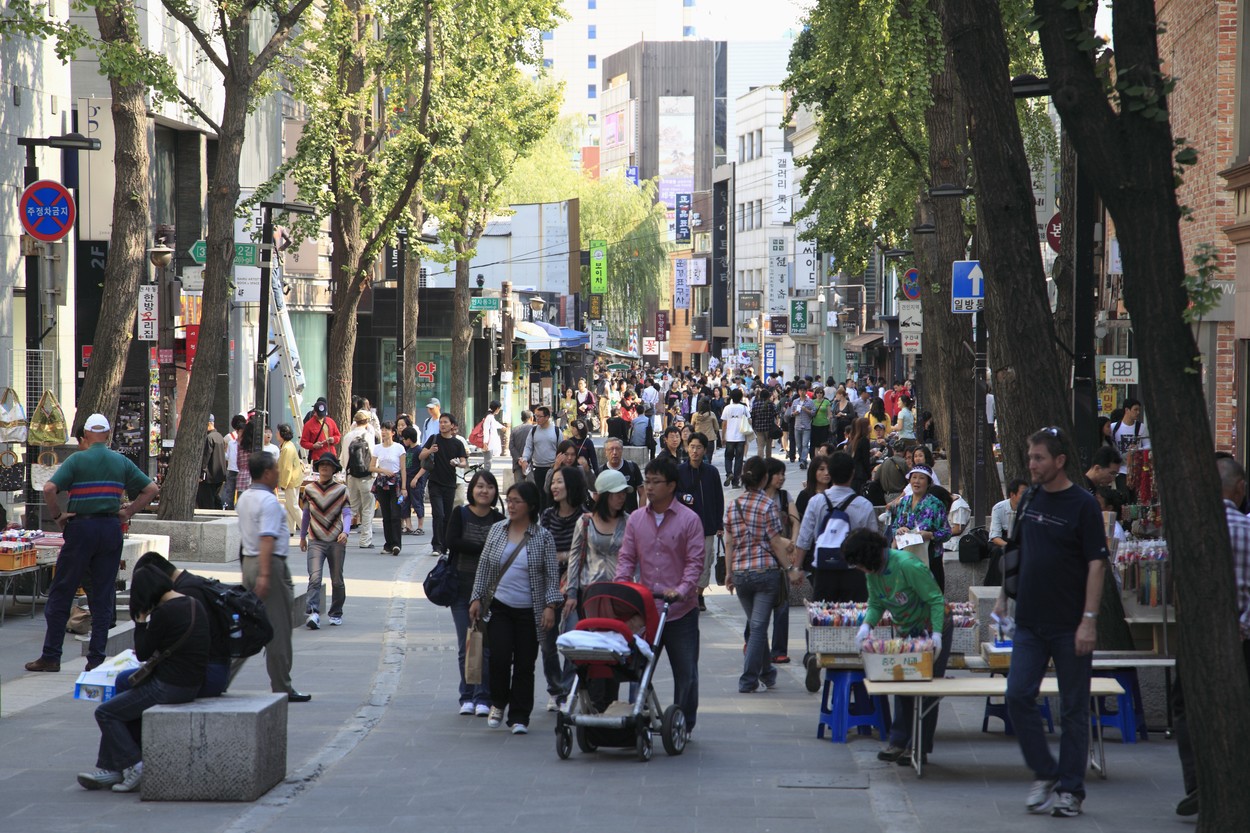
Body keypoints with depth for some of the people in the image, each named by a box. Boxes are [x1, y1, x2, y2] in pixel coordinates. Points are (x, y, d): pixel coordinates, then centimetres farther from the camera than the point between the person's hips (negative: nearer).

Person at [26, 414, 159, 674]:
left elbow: (49, 489, -16)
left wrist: (57, 516, -4)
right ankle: (96, 659, 5)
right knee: (103, 597, 7)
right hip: (111, 528, 3)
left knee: (60, 594, 5)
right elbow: (152, 490, 6)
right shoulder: (122, 462, 6)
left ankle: (51, 657, 6)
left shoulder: (77, 460, -5)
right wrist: (128, 512, 8)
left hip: (81, 528, -3)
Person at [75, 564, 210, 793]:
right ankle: (110, 769, 17)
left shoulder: (164, 613, -18)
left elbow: (143, 653, -8)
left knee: (106, 712, 2)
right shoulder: (195, 605, 8)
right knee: (125, 707, 22)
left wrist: (141, 621, 1)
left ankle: (135, 766, 0)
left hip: (169, 687, -9)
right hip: (191, 684, 9)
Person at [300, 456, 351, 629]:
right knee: (314, 578, -17)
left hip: (337, 542, 0)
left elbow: (347, 513, -1)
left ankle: (336, 614, 24)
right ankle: (313, 614, -25)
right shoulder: (309, 489, 7)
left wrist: (345, 532, -19)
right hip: (316, 541, 0)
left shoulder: (341, 490, 2)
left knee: (337, 580, 8)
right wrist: (302, 536, 24)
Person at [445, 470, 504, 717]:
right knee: (465, 645, 4)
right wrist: (483, 548, -15)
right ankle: (467, 697, 13)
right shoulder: (460, 514, 2)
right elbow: (452, 542, -11)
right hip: (462, 587, 1)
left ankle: (483, 697, 1)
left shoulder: (499, 519, 2)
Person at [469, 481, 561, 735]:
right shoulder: (497, 530, 6)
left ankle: (519, 717, 11)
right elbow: (483, 567, 11)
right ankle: (498, 704, 14)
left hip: (529, 611, -1)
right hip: (499, 607, 1)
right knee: (499, 657, -11)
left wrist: (550, 606, -12)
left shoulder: (543, 537, -2)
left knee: (524, 664, 1)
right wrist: (477, 598, 6)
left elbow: (552, 575, -2)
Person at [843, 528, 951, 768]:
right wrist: (866, 625, -14)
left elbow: (936, 600, -25)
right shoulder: (873, 571, -5)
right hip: (906, 631, 8)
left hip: (932, 629, -8)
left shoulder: (907, 566, -29)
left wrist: (936, 634, -31)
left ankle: (920, 747, -1)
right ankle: (899, 741, 16)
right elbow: (876, 604, 5)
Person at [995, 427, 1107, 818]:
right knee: (1018, 697, -4)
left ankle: (1070, 789, 9)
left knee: (1073, 708, 2)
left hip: (1069, 625, -5)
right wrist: (1005, 593, 15)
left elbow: (1096, 564, -12)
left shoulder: (1083, 504, -9)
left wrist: (1089, 619, -17)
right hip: (1030, 621, 5)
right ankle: (1044, 774, 11)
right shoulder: (1031, 499, 8)